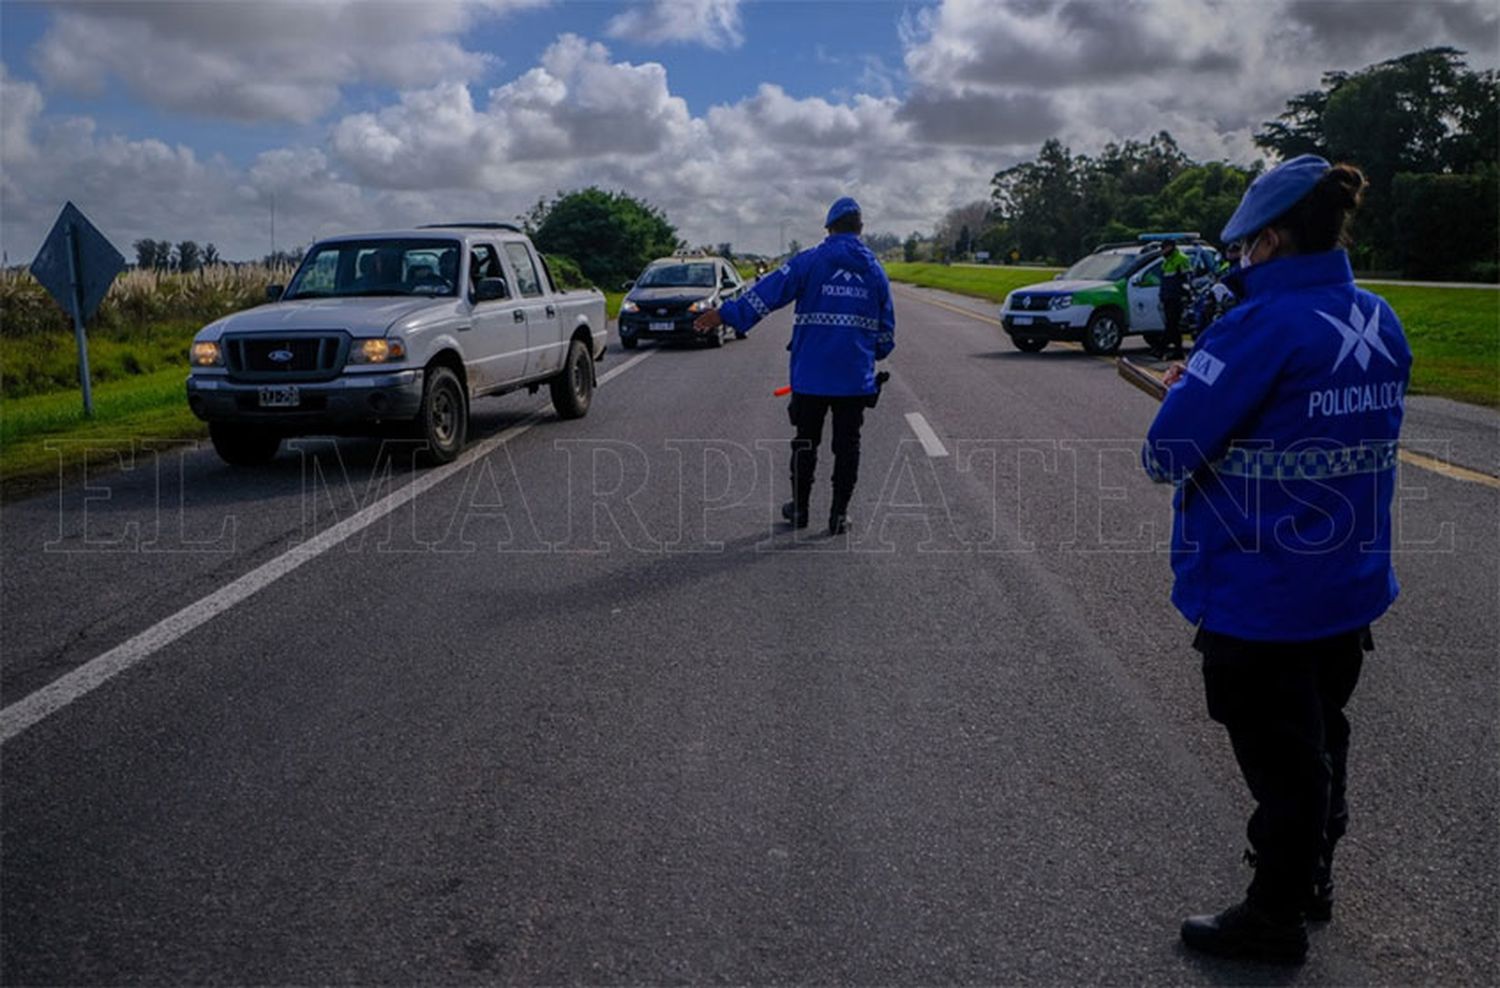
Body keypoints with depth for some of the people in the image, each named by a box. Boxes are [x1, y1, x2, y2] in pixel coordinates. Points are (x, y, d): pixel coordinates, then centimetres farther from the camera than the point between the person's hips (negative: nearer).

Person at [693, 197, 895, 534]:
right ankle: (839, 514, 11)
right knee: (847, 445, 9)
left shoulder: (809, 262, -5)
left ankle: (799, 509, 21)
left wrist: (724, 314, -2)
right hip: (856, 378, 2)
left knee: (805, 442, 11)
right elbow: (886, 327, 11)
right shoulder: (874, 269, 5)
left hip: (811, 376, -2)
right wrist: (875, 354, 30)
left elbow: (766, 293, -8)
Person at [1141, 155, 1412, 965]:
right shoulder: (1380, 322, 3)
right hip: (1353, 584, 8)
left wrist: (1186, 391, -2)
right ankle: (1311, 880, 43)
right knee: (1320, 737, 23)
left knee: (1280, 755, 8)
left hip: (1260, 597, -8)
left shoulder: (1262, 325, -22)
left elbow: (1167, 453, -24)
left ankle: (1275, 918, 26)